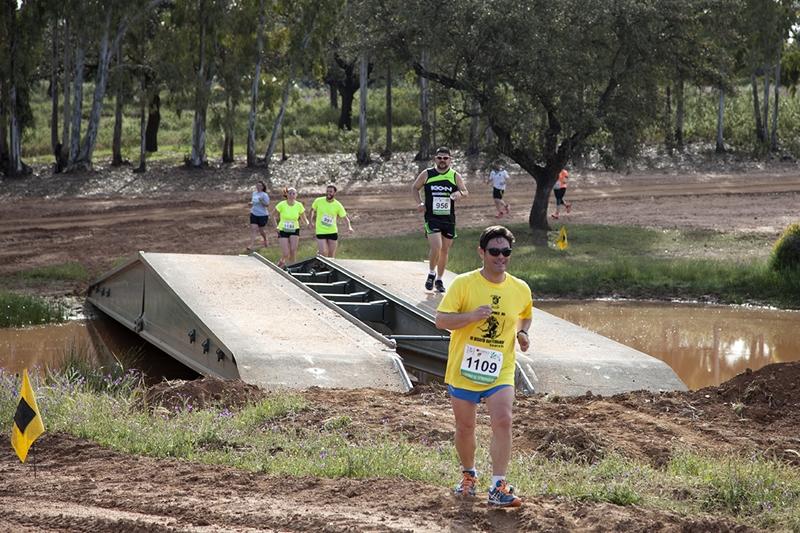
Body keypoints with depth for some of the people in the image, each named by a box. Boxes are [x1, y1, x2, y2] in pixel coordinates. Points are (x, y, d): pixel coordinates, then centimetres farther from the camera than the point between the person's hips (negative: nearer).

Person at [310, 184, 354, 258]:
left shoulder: (338, 205, -4)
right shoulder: (318, 201, -4)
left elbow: (345, 217, 3)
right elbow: (313, 210, 15)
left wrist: (349, 226, -14)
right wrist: (313, 220, 6)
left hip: (333, 232, 2)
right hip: (321, 232, -2)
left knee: (331, 256, 8)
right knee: (323, 254, -15)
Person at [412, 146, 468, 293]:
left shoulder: (455, 176, 3)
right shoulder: (427, 174, 1)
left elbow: (465, 191, 3)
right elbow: (414, 188, 13)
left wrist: (460, 194, -21)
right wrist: (419, 202, -3)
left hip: (449, 219, 2)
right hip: (432, 218, -2)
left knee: (445, 250, 10)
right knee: (436, 247, -19)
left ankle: (439, 279, 26)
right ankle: (431, 274, 5)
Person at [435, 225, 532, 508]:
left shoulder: (520, 289, 2)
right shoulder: (464, 284, -8)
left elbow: (525, 317, 23)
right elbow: (441, 320, -12)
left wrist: (522, 332, 1)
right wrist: (472, 316, -26)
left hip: (500, 370, 1)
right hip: (463, 368, -1)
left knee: (502, 421, -18)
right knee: (465, 427, 11)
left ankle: (498, 488, -13)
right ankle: (468, 474, 38)